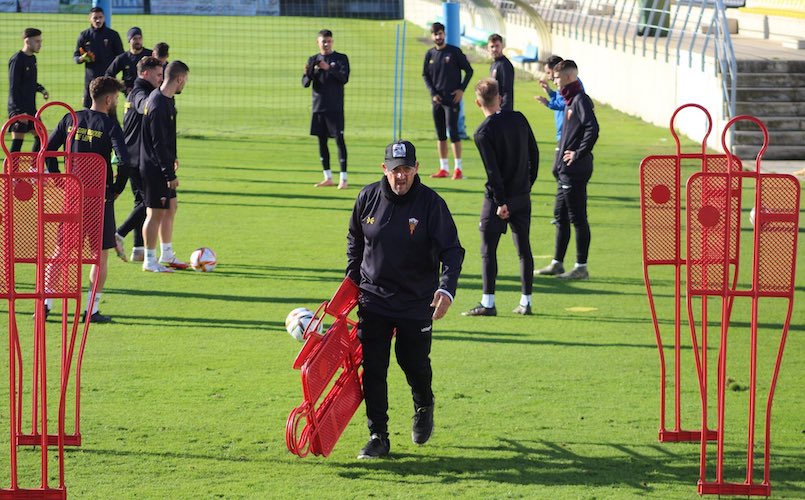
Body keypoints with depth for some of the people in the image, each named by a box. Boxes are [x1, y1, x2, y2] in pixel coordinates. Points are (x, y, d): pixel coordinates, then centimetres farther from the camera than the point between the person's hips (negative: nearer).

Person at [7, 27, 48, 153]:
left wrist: (41, 89, 3)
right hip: (19, 110, -9)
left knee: (40, 136, 10)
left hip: (31, 109, 9)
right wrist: (19, 112, -22)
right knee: (17, 142, -6)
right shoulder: (17, 60, -15)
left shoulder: (32, 59, 11)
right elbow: (13, 88, -17)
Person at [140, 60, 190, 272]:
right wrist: (170, 174, -21)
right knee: (156, 213, -3)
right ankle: (150, 261, 6)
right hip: (155, 168, -10)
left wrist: (172, 157, 28)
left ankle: (167, 255, 27)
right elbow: (159, 143, -23)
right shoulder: (159, 106, -23)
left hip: (162, 165, 10)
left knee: (170, 208, 17)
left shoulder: (165, 99, 8)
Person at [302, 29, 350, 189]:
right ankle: (328, 178, 15)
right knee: (321, 141, 7)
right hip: (318, 107, 4)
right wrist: (307, 73, -17)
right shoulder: (313, 60, 11)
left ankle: (343, 179, -9)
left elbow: (344, 78, -12)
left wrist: (329, 68, -25)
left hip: (335, 108, -4)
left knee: (339, 140, -8)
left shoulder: (341, 58, 2)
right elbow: (305, 84, 5)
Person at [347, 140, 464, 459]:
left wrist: (447, 288, -32)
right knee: (372, 367, -3)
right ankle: (378, 437, 5)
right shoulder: (368, 198, -3)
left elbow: (452, 250, -17)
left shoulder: (431, 203, -14)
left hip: (417, 301, -2)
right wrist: (352, 279, 11)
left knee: (413, 361, 9)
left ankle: (424, 407, 42)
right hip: (373, 298, 2)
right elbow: (355, 240, 14)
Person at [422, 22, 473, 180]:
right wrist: (433, 93, -1)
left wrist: (462, 89, -8)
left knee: (452, 130, -11)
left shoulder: (454, 52, -3)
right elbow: (425, 75, 13)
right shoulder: (430, 54, 9)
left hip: (452, 98, -5)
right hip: (437, 100, 5)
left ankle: (458, 168, -10)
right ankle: (444, 168, 13)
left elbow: (469, 70, 2)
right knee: (440, 134, 7)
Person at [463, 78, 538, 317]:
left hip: (498, 198, -5)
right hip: (522, 195, 5)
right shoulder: (518, 118, 2)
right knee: (524, 248, 11)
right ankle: (526, 302, 13)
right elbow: (534, 153, 8)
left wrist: (500, 202, -13)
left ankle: (488, 303, -4)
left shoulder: (483, 132, -14)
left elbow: (493, 171, -17)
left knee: (488, 250, 1)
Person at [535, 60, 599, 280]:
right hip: (565, 171, 10)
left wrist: (579, 153, -20)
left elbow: (592, 129, -25)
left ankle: (581, 267, 0)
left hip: (575, 171, -10)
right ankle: (557, 264, 23)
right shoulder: (570, 101, 16)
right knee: (561, 216, 15)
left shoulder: (581, 100, -13)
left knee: (578, 218, -5)